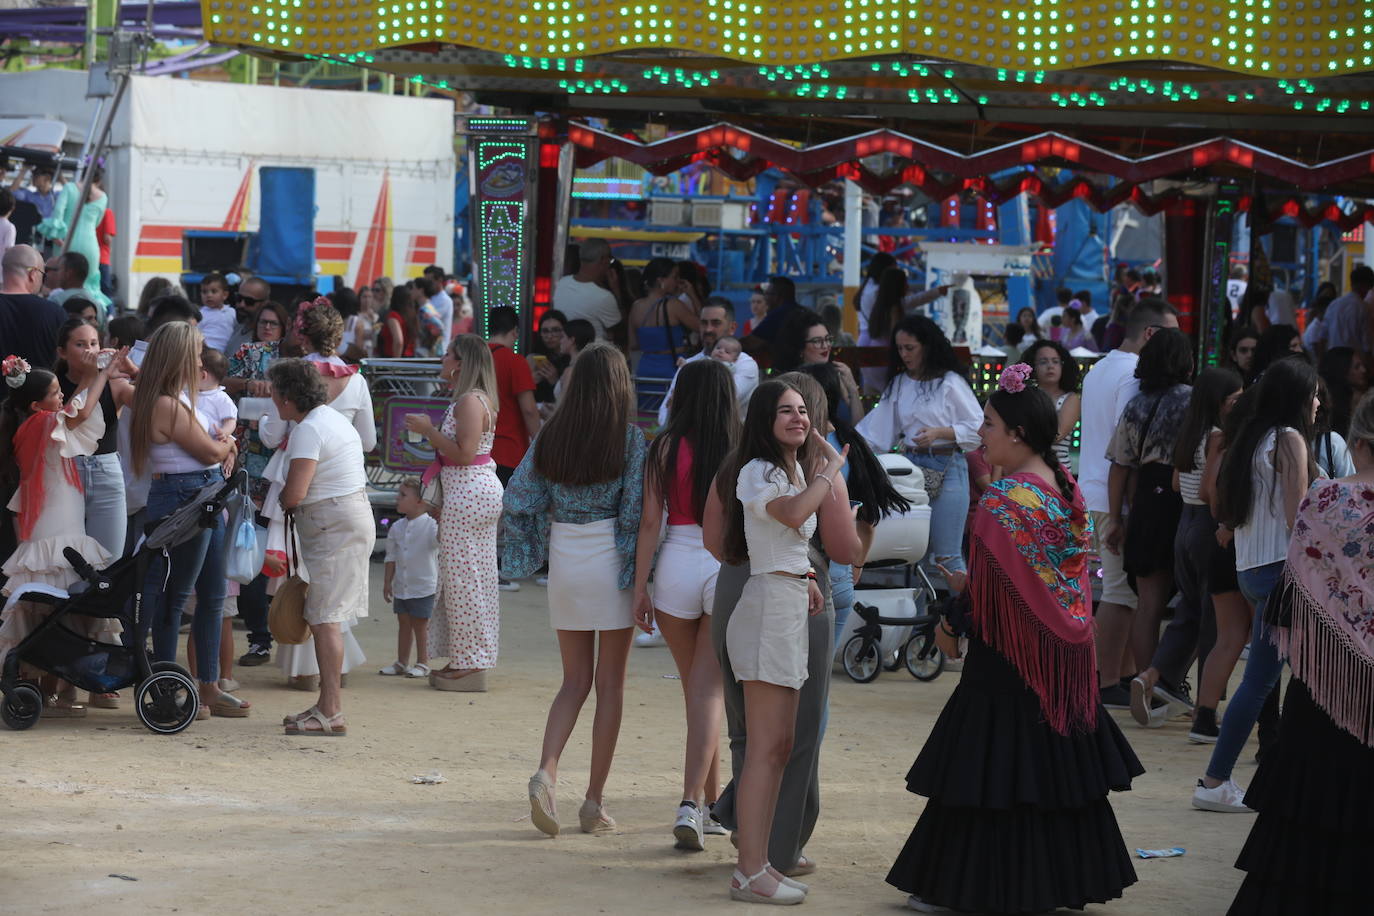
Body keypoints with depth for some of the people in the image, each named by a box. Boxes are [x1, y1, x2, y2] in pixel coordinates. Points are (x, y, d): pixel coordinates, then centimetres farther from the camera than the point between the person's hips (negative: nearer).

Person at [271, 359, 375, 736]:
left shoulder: (309, 429, -16)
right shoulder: (333, 419, 17)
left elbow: (294, 494, -22)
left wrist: (278, 504, 0)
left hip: (334, 528, -10)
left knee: (324, 618, -9)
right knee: (322, 617, 13)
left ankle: (331, 713, -10)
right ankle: (327, 705, 18)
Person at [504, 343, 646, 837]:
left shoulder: (551, 435, 1)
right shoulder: (629, 438, -8)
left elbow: (518, 498, -1)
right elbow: (634, 512, -11)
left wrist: (533, 554, 10)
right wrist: (639, 572, -5)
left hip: (563, 559, 3)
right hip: (611, 560, -3)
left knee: (574, 680, 14)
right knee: (610, 684, 7)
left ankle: (545, 773, -8)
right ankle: (595, 803, 8)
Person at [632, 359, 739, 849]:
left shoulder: (666, 448, -3)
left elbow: (650, 522, -5)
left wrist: (640, 587, 0)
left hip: (677, 567, 1)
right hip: (729, 569, -1)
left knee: (696, 688, 17)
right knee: (708, 692, 0)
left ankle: (712, 802, 28)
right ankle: (693, 802, -15)